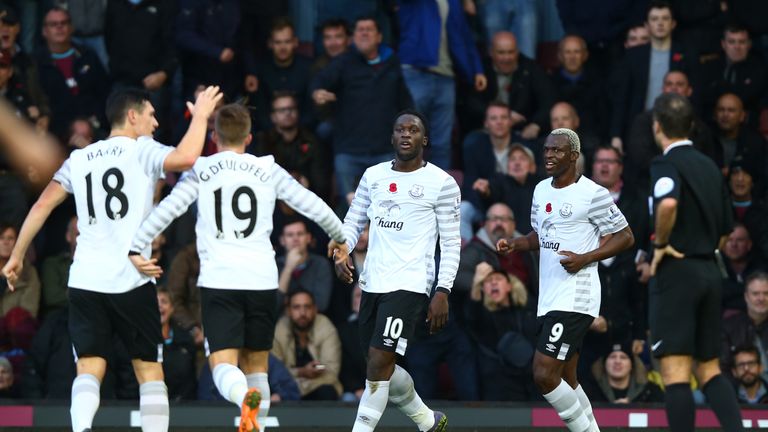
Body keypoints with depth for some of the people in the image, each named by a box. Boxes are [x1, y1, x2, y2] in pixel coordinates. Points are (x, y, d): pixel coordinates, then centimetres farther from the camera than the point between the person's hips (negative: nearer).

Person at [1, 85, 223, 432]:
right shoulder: (142, 151, 0)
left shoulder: (79, 159, 14)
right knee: (149, 370, 8)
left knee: (89, 370, -1)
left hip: (85, 280, 3)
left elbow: (42, 206, 9)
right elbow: (185, 158, -19)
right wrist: (200, 117, -3)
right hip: (132, 280, -3)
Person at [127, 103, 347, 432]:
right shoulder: (268, 170, 10)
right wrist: (340, 239, 27)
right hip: (262, 280, 2)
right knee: (256, 365, 16)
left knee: (223, 365, -8)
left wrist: (134, 248, -5)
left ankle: (245, 397, -40)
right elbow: (313, 206, 11)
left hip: (218, 280, -2)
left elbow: (167, 210, -6)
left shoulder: (200, 171, 5)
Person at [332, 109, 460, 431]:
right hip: (372, 283, 6)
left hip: (409, 284, -6)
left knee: (379, 363, -16)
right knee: (381, 367, 13)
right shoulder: (373, 176, 12)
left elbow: (451, 243, -3)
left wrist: (443, 292, -11)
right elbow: (353, 222, 17)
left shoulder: (442, 183, -3)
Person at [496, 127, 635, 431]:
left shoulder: (592, 194, -11)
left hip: (575, 297, -9)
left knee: (544, 374, -16)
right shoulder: (541, 190, 13)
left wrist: (585, 258, -17)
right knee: (565, 380, 13)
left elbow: (625, 237, -6)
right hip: (550, 299, 9)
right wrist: (516, 244, 6)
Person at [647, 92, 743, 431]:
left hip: (675, 272, -7)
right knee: (709, 369, 11)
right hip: (709, 271, 7)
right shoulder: (709, 167, 14)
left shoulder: (665, 164, -9)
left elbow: (668, 203, -31)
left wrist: (661, 244, -17)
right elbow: (724, 232, 19)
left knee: (675, 372, -7)